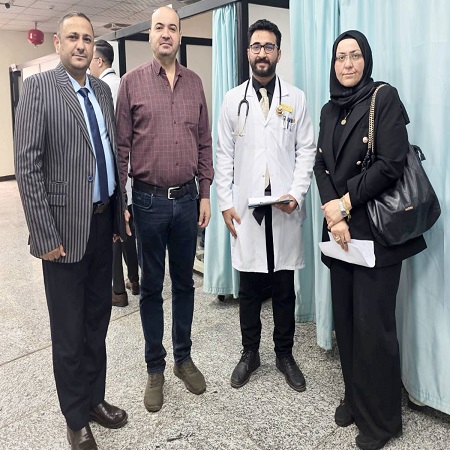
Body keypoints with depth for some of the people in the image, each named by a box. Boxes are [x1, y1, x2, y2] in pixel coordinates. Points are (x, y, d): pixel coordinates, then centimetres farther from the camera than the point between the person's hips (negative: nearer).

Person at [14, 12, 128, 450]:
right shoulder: (38, 87, -8)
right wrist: (45, 237, -15)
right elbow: (27, 166, -13)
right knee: (69, 330, 8)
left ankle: (95, 397, 36)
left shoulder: (102, 90, 10)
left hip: (104, 221, 6)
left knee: (98, 319, 17)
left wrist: (119, 213, 10)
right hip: (66, 227, -5)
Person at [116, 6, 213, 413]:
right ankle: (155, 368, 25)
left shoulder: (194, 83, 7)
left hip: (187, 198, 3)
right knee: (152, 285, 9)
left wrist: (205, 194, 5)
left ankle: (183, 357, 31)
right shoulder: (132, 82, -1)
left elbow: (204, 142, 9)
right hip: (148, 200, -2)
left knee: (184, 281, 13)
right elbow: (121, 145, -2)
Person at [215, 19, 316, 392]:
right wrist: (225, 203, -1)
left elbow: (306, 151, 3)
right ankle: (250, 354, 25)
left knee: (285, 287, 8)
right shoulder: (233, 100, 7)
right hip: (246, 207, 0)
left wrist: (297, 194, -10)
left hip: (284, 208, 0)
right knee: (249, 288, 8)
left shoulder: (296, 98, 6)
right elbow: (224, 155, 5)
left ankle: (285, 354, 25)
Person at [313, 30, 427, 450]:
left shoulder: (384, 98, -4)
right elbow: (321, 164, 7)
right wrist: (330, 209, -9)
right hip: (339, 228, 6)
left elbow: (391, 164, -14)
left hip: (375, 230, -6)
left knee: (372, 325, -2)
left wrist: (345, 203, -12)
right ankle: (355, 398, 29)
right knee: (345, 318, 10)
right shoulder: (329, 109, 15)